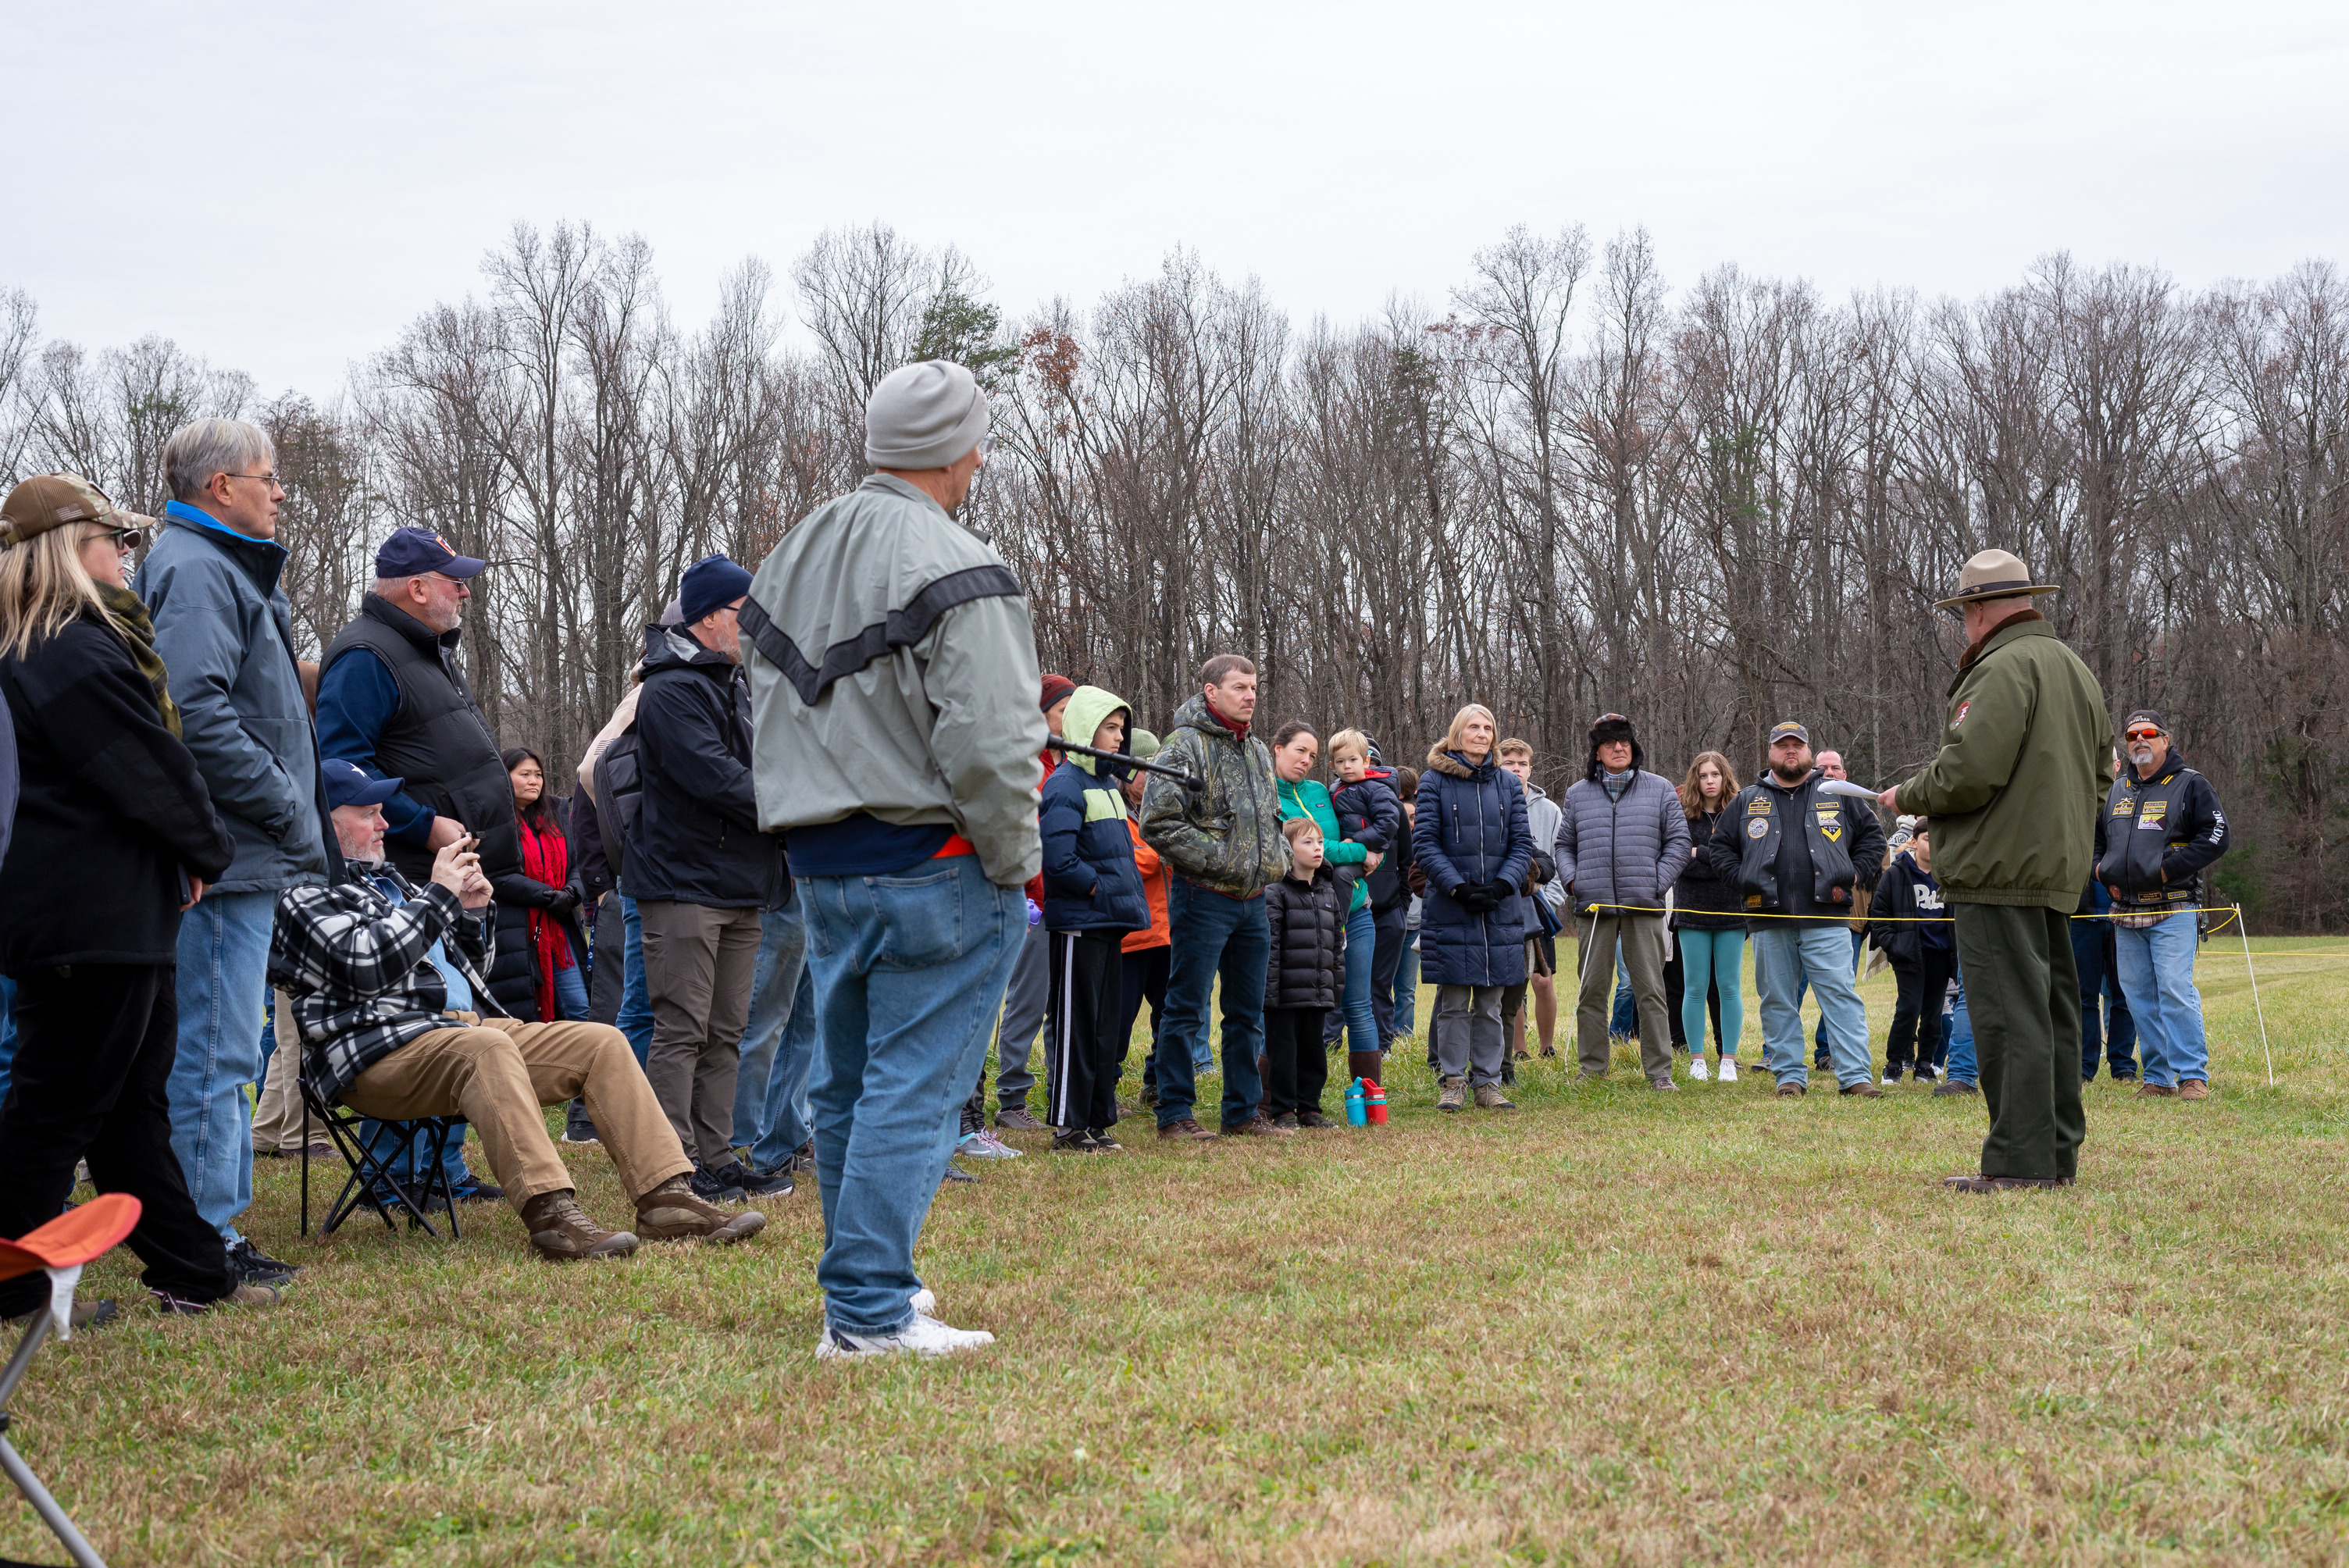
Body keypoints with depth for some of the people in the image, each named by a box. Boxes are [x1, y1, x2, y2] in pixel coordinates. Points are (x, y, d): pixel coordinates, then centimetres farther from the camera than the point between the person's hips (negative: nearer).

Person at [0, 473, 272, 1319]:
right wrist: (212, 852, -3)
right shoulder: (74, 656, -18)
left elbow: (148, 760, 19)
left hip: (121, 916, 11)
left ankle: (194, 1271, 20)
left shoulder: (68, 646, 17)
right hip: (91, 921, -11)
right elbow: (152, 776, -17)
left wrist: (191, 855, 10)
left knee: (134, 1100, 13)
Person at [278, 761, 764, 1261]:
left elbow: (465, 970, 32)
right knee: (486, 1047, -39)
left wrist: (472, 912, 12)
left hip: (465, 1026, 9)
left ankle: (667, 1199, -16)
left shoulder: (387, 880, 29)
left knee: (602, 1042, -6)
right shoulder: (303, 895, 2)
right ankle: (551, 1213, -50)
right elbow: (365, 963, -18)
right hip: (379, 1051, -9)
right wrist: (438, 894, -10)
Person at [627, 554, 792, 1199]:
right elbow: (718, 780, -20)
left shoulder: (736, 686, 19)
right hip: (685, 885, -9)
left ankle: (716, 1159, 16)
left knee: (726, 1034, 11)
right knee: (683, 1031, -7)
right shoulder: (671, 692, -12)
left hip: (742, 888, 9)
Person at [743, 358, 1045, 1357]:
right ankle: (870, 1311, -3)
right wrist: (1017, 863, -9)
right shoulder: (954, 571, -14)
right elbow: (987, 741, -20)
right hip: (930, 869, -8)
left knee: (846, 1080, 17)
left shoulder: (790, 558, 13)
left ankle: (863, 1279, 29)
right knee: (912, 1084, -4)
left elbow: (768, 711, 17)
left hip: (818, 860, 8)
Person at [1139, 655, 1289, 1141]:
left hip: (1253, 900, 8)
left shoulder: (1257, 751, 15)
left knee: (1248, 1011, 12)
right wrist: (1218, 859, -18)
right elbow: (1157, 823, -16)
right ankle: (1174, 1114, 4)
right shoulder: (1185, 746, -10)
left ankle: (1244, 1110, 20)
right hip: (1204, 899, -8)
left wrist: (1277, 859, 9)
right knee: (1187, 1010, -2)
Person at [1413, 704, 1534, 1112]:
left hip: (1501, 906, 3)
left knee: (1491, 1002, 6)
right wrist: (1457, 887, -15)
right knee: (1453, 1001, -1)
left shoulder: (1508, 784, 11)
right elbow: (1424, 843, -4)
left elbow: (1522, 844, 8)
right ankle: (1452, 1082, 7)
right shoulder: (1435, 780, 1)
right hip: (1450, 906, -3)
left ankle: (1487, 1082, 12)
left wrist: (1502, 885, -9)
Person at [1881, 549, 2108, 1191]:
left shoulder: (2003, 669, -14)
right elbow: (2099, 770, 24)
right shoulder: (2075, 668, 18)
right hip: (2059, 867, 10)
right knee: (2051, 1010, 13)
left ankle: (2017, 1162, -8)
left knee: (2010, 1015, -8)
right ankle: (2058, 1155, 20)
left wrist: (1906, 797, -4)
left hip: (2001, 869, -10)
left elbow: (1969, 771, -20)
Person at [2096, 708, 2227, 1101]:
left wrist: (2169, 869, -15)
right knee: (2138, 995, 5)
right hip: (2125, 912, 6)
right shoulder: (2115, 790, 17)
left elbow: (2216, 837, -7)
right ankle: (2158, 1077, 12)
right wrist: (2102, 871, 9)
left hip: (2173, 910, -6)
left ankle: (2194, 1076, -9)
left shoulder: (2191, 785, 0)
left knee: (2175, 990, -13)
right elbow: (2095, 838, 29)